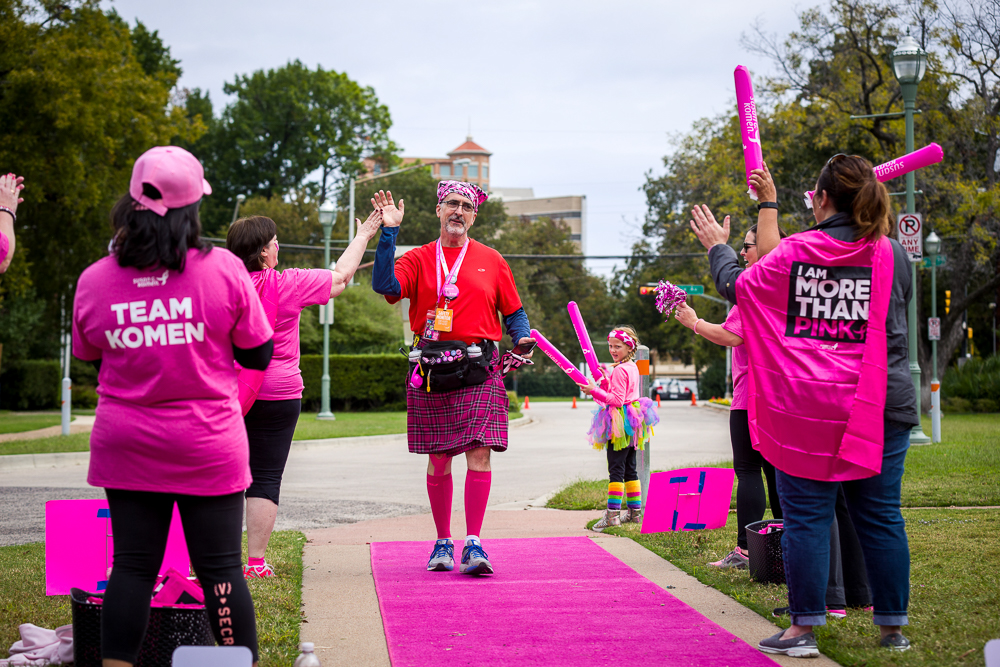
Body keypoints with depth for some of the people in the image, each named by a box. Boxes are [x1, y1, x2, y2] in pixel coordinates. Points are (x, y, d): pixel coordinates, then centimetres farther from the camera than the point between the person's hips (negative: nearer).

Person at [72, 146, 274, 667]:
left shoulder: (94, 280, -4)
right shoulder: (224, 270, -11)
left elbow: (89, 360, 9)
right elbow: (259, 355, -2)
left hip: (126, 447, 2)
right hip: (209, 447, -2)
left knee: (131, 567, 8)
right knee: (220, 568, 4)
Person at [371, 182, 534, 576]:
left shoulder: (491, 261, 13)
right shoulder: (418, 259, 10)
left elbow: (513, 312, 17)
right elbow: (385, 285, -9)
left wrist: (523, 338, -3)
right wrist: (389, 232, -13)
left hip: (478, 369, 0)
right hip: (431, 370, 0)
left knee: (479, 452, -11)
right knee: (438, 459, 4)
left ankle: (473, 544, -9)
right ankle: (443, 543, 15)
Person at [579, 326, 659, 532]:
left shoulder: (619, 370, -15)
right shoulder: (632, 367, 15)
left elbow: (617, 399, -21)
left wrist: (594, 391, -24)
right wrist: (606, 380, 8)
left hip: (620, 424, -10)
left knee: (616, 468, -11)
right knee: (629, 468, 14)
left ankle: (613, 513, -14)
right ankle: (635, 511, 18)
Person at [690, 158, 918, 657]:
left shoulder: (792, 253, -6)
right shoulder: (893, 255, -2)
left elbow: (736, 286, 8)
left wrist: (717, 247, 28)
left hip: (805, 410, -1)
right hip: (879, 410, 2)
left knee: (806, 517, 4)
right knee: (880, 517, 8)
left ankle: (803, 629, 6)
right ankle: (893, 628, 13)